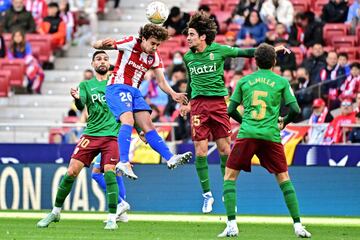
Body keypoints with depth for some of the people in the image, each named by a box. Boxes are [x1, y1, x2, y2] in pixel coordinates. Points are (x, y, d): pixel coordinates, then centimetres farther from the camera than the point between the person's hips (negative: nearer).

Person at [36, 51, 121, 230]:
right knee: (71, 171, -6)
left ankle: (112, 219, -12)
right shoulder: (86, 85, 11)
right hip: (91, 134, 1)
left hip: (111, 135, -1)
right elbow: (81, 105, -7)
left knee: (109, 172, -17)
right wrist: (77, 99, -29)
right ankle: (55, 212, 10)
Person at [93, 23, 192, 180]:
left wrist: (173, 94, -12)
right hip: (117, 87, -7)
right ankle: (123, 162, -34)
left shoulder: (154, 57, 7)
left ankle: (170, 158, -3)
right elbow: (96, 45, -10)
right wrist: (103, 44, -35)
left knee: (148, 125, 2)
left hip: (134, 91, 7)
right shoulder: (130, 44, -10)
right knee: (128, 120, -27)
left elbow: (161, 81, 7)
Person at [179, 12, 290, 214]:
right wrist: (188, 103, 25)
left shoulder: (218, 50, -1)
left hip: (218, 102, -2)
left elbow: (244, 52, 7)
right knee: (200, 151, -4)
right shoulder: (188, 57, 8)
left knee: (224, 149, -1)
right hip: (198, 104, 2)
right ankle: (207, 195, 8)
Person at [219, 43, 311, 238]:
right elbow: (295, 110, 3)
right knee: (283, 178, 13)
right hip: (271, 135, 1)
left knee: (229, 176, 9)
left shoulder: (244, 81, 12)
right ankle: (298, 225, 7)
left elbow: (231, 110, 11)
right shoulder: (282, 82, 9)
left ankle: (232, 225, -4)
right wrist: (284, 122, 23)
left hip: (246, 134, 0)